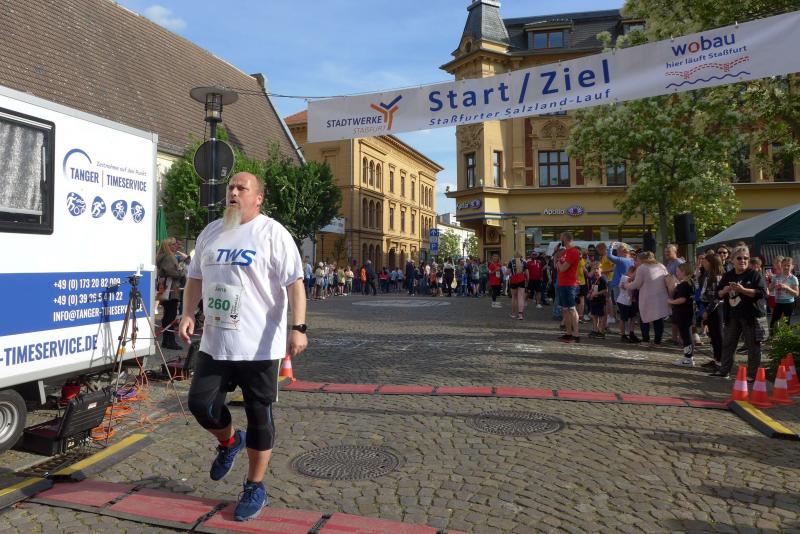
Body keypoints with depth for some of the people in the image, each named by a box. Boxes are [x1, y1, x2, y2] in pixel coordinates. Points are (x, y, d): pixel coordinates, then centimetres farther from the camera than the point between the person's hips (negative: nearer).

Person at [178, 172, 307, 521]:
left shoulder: (272, 233, -8)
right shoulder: (210, 233, 12)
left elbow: (295, 282, -14)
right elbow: (196, 277, 21)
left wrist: (298, 328, -22)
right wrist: (188, 313, 8)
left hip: (259, 345, -5)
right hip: (215, 343, 6)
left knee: (259, 415, 5)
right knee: (200, 403, 7)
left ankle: (255, 488, 22)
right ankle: (229, 442, 40)